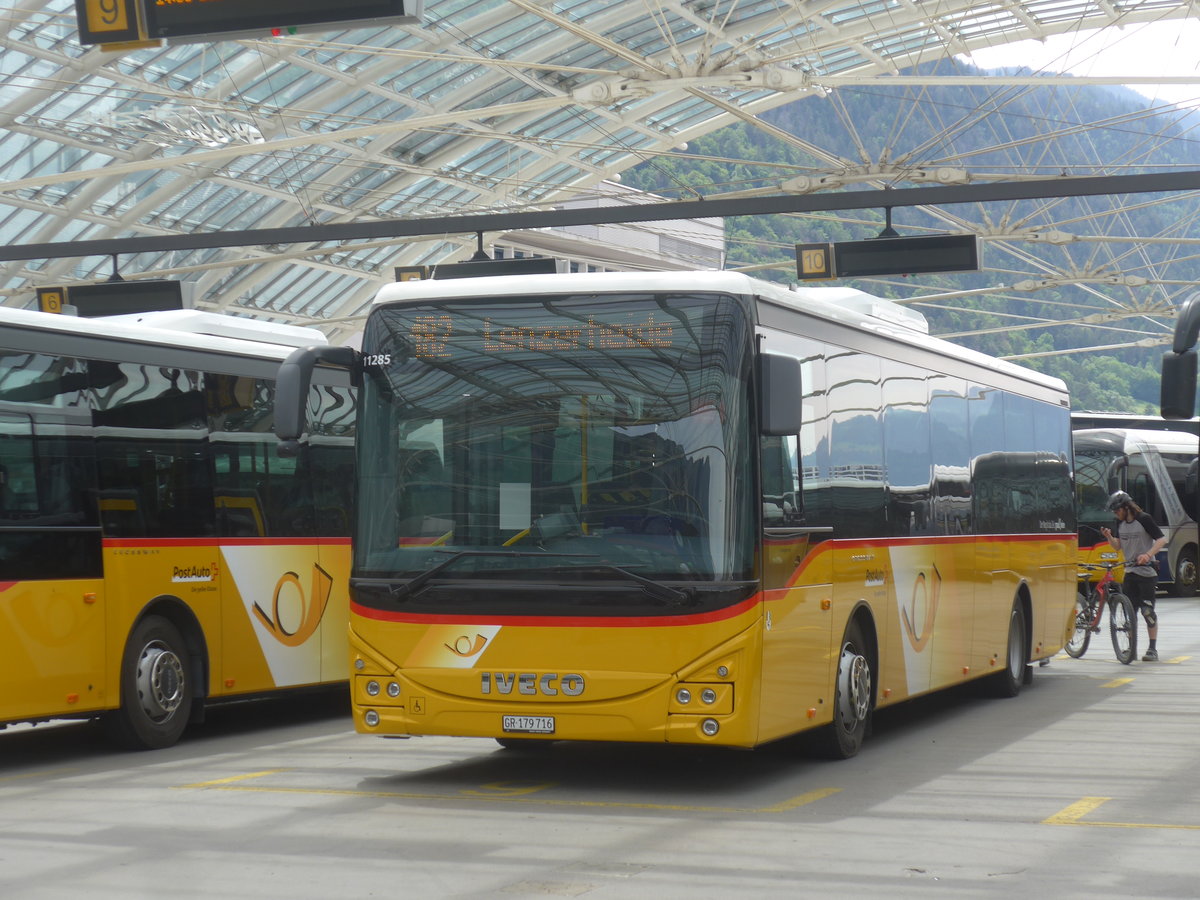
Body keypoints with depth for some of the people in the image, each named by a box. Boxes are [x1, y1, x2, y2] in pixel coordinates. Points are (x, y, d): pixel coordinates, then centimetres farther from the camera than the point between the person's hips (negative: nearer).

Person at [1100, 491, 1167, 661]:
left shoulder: (1144, 520, -11)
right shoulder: (1121, 523, 9)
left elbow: (1162, 540, -14)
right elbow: (1118, 546, 14)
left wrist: (1148, 554, -27)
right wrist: (1109, 537, -5)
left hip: (1146, 571, -7)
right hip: (1130, 572, 7)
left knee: (1147, 610, -6)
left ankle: (1153, 649, 0)